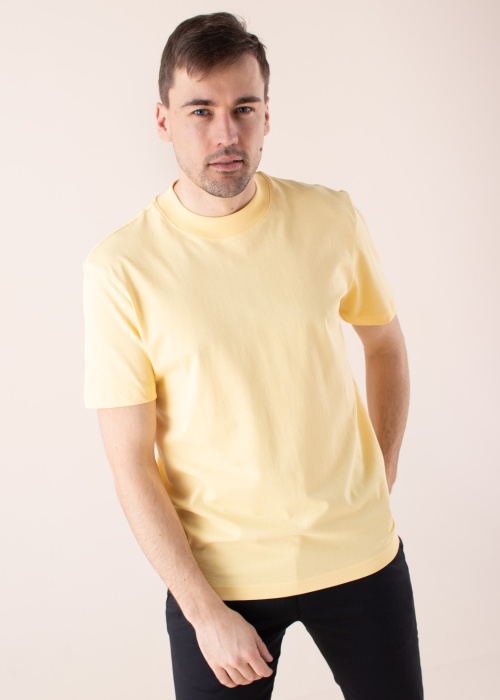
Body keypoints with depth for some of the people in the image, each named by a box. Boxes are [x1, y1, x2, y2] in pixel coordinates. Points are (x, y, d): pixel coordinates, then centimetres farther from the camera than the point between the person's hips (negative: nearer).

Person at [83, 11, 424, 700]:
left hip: (359, 552, 3)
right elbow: (132, 464, -11)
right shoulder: (121, 267, -13)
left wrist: (379, 485, 9)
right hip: (218, 572, -2)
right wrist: (205, 612, -12)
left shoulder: (333, 220, -5)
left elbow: (387, 346, 11)